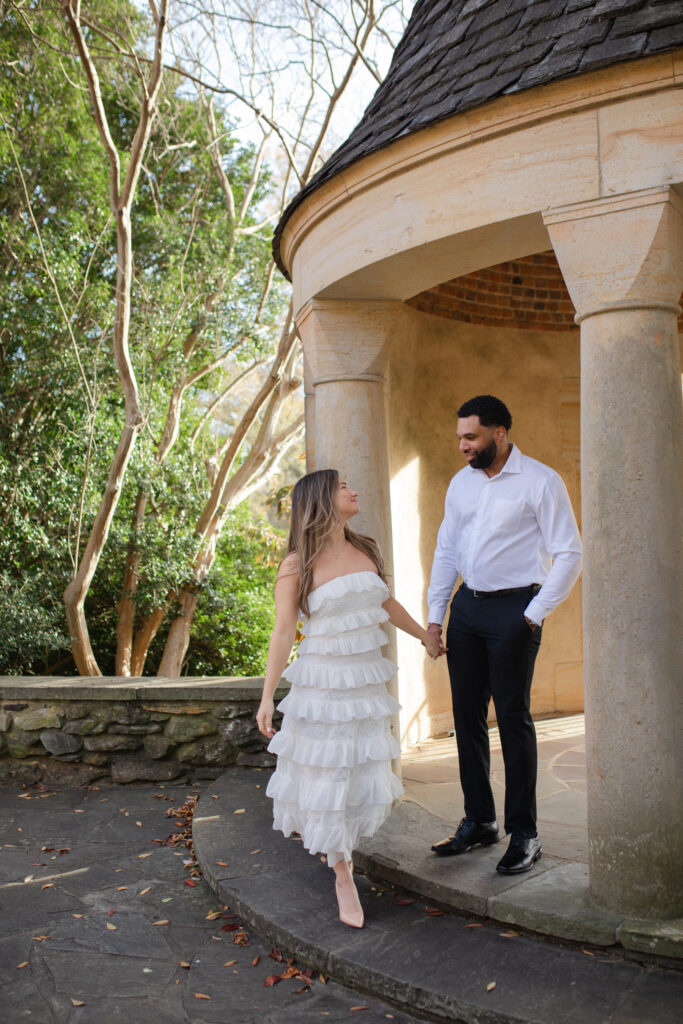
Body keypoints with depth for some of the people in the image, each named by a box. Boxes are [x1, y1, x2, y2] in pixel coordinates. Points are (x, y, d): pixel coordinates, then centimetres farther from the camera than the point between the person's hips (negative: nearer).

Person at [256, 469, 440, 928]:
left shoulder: (366, 551, 6)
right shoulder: (297, 566, -10)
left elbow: (387, 603, 21)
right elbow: (283, 632, -11)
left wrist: (426, 636, 32)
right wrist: (267, 697, -14)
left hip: (368, 680, 5)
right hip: (324, 683, -5)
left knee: (368, 775, 11)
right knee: (328, 776, 4)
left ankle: (338, 842, 40)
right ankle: (344, 877, 20)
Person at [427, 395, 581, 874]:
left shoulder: (541, 481, -8)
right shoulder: (461, 482, 10)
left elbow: (569, 555, -9)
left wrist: (533, 615, -12)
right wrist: (435, 614, 10)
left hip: (514, 608, -6)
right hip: (466, 605, 6)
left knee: (514, 719, -3)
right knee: (467, 716, 10)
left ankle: (524, 834, 9)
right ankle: (479, 821, 24)